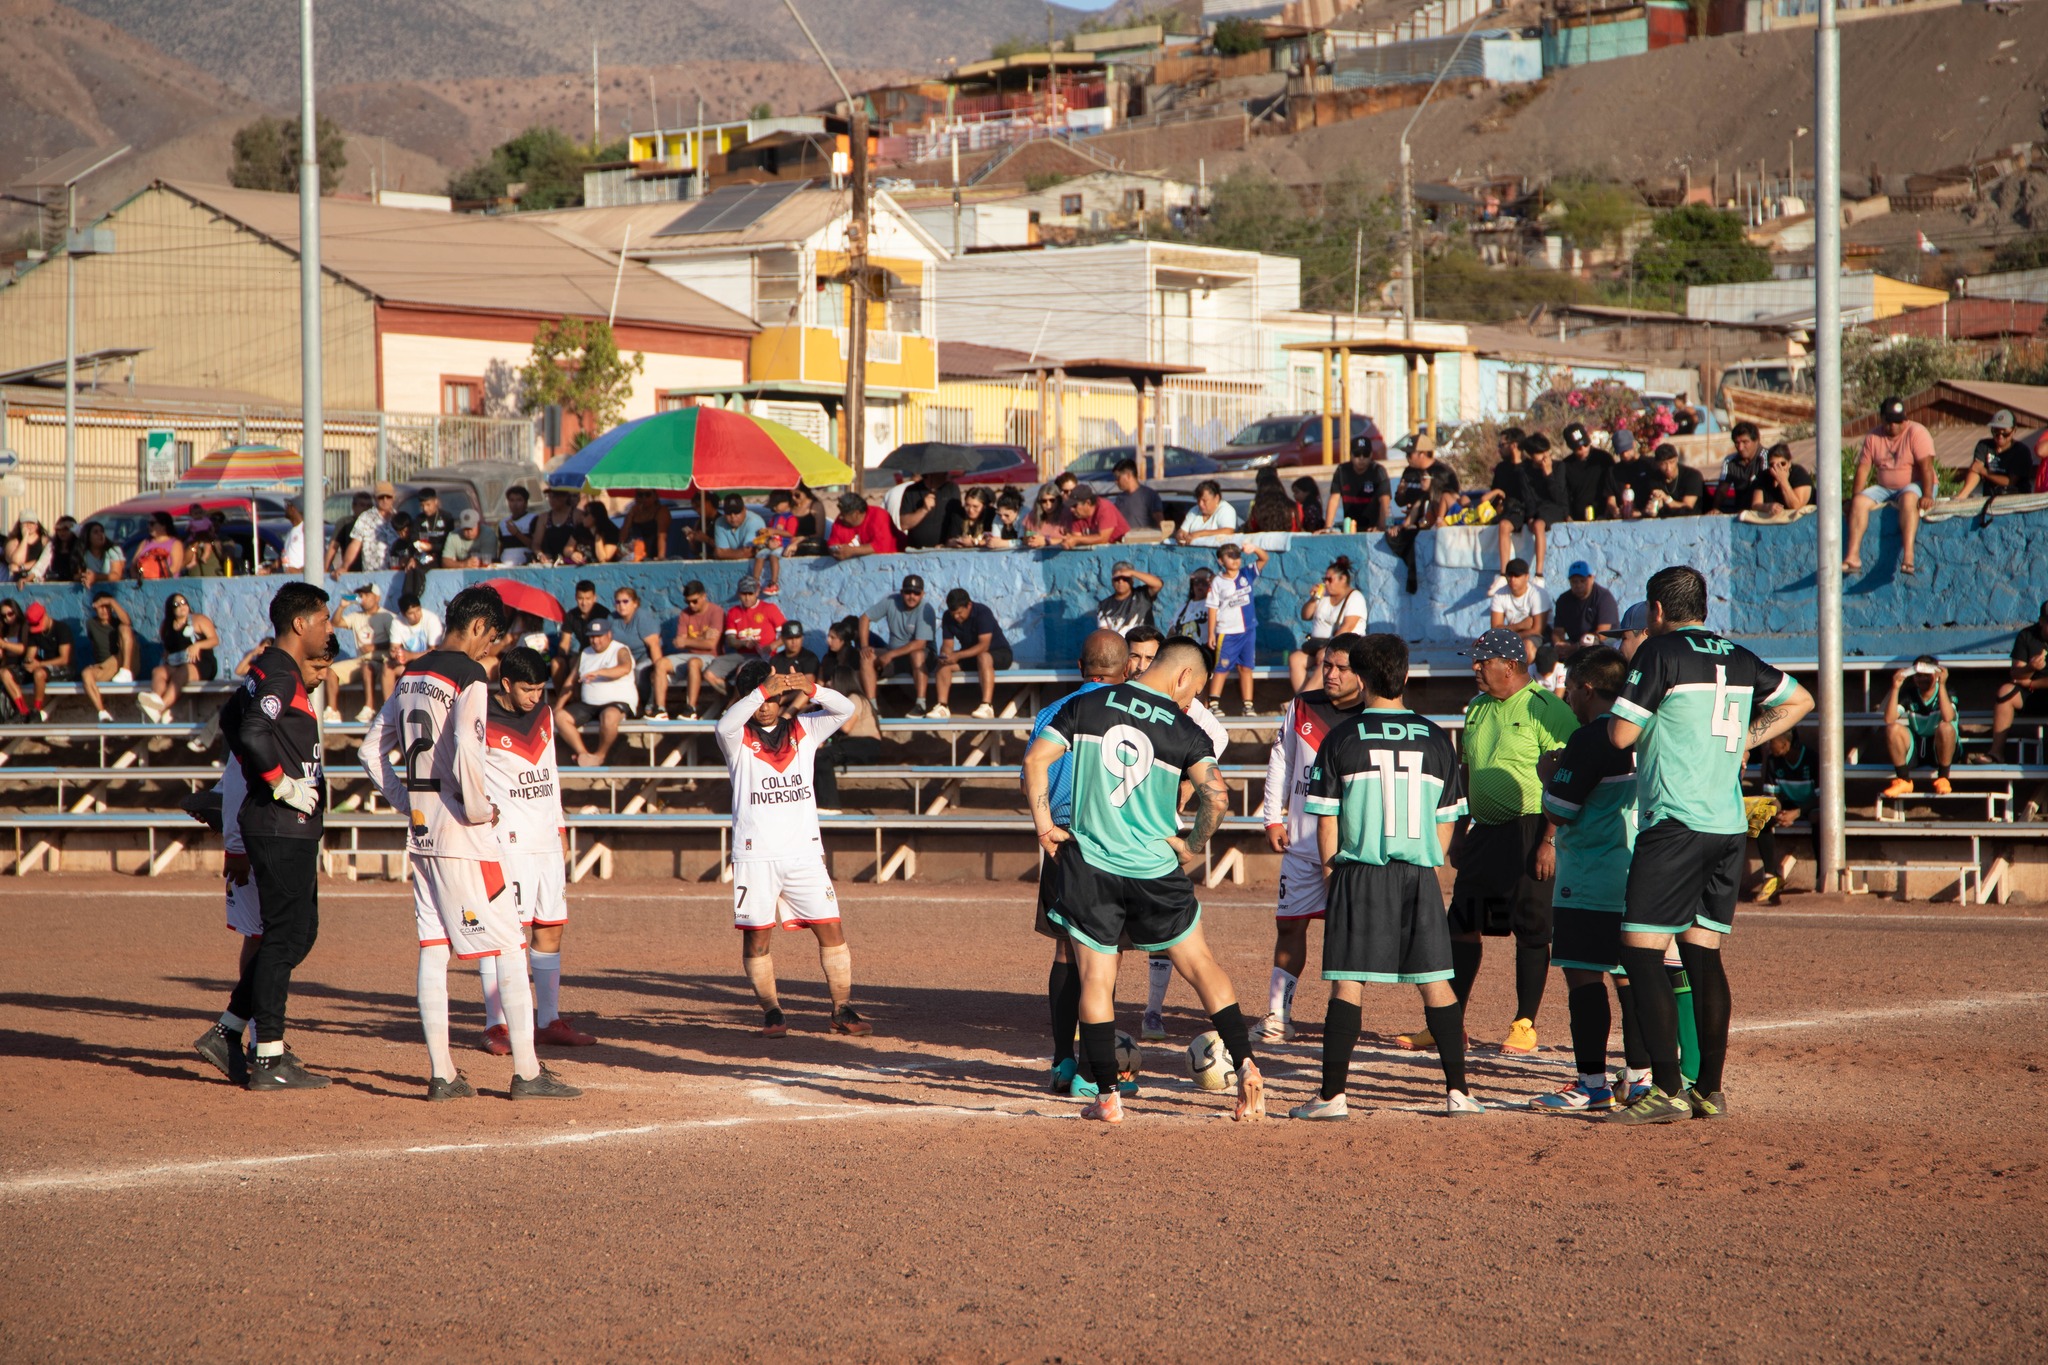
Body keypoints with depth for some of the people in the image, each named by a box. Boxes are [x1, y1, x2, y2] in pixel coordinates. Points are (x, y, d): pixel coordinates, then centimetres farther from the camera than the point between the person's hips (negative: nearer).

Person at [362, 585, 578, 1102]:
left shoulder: (411, 677, 12)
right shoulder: (468, 677, -12)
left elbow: (372, 748, 16)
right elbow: (465, 750, -26)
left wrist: (407, 801, 16)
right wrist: (480, 808, -13)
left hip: (420, 829, 8)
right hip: (462, 835, -8)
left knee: (433, 950, 8)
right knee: (509, 947, -2)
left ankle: (441, 1073, 8)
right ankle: (527, 1072, -3)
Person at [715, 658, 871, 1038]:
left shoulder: (803, 730, 8)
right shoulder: (738, 739, 0)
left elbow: (845, 708, -4)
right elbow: (725, 725, -23)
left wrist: (810, 690, -23)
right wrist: (762, 690, -33)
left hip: (805, 852, 2)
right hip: (755, 855, -2)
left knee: (831, 929, -2)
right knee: (756, 936, 0)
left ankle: (842, 1010, 6)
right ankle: (771, 1012, 12)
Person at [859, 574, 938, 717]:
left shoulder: (926, 610, -20)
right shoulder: (891, 601, -6)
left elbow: (919, 644, -27)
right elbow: (865, 618, 1)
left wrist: (891, 654, -29)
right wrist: (864, 646, -11)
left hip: (924, 655, -5)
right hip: (894, 653, 5)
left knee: (917, 654, -40)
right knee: (867, 657, -20)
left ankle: (920, 704, -35)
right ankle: (871, 705, -25)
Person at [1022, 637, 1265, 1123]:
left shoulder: (1086, 706, 3)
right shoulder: (1185, 731, -2)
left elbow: (1035, 759, -5)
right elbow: (1217, 795, -15)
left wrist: (1043, 824, 1)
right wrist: (1193, 846, 1)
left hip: (1088, 864, 1)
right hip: (1155, 870, -1)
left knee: (1095, 979, 5)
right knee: (1200, 965, 14)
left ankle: (1107, 1097, 3)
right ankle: (1245, 1068, 8)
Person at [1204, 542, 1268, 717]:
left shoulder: (1247, 574, 4)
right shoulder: (1217, 582, -2)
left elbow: (1263, 559, -5)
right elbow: (1213, 609, -2)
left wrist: (1254, 549, -27)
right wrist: (1211, 633, -5)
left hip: (1248, 630, 3)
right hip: (1226, 632, -3)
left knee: (1245, 668, 7)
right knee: (1222, 668, -1)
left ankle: (1248, 705, 9)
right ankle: (1213, 704, -1)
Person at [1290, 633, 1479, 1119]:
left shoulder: (1342, 738, -3)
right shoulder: (1435, 738, 5)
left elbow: (1326, 823, -2)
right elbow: (1446, 821, 9)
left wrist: (1336, 867, 11)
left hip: (1360, 874, -3)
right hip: (1420, 877, 3)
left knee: (1347, 984, -1)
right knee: (1436, 984, 7)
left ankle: (1333, 1093, -4)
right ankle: (1458, 1091, 6)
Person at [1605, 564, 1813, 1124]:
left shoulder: (1661, 652, -6)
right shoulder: (1739, 659, 14)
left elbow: (1621, 735, -8)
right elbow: (1800, 701, 26)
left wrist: (1625, 692, 12)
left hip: (1676, 824, -7)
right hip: (1730, 825, 7)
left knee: (1642, 952, -6)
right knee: (1703, 955, 12)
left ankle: (1668, 1089, -14)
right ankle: (1710, 1091, 11)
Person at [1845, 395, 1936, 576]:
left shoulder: (1916, 433, -9)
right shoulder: (1873, 437, 6)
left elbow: (1926, 466, -18)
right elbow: (1863, 467, 3)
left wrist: (1927, 495, -29)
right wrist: (1855, 496, -8)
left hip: (1914, 486, -5)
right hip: (1884, 488, 5)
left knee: (1908, 498, -38)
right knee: (1859, 501, -20)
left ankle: (1908, 556, -50)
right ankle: (1853, 557, -29)